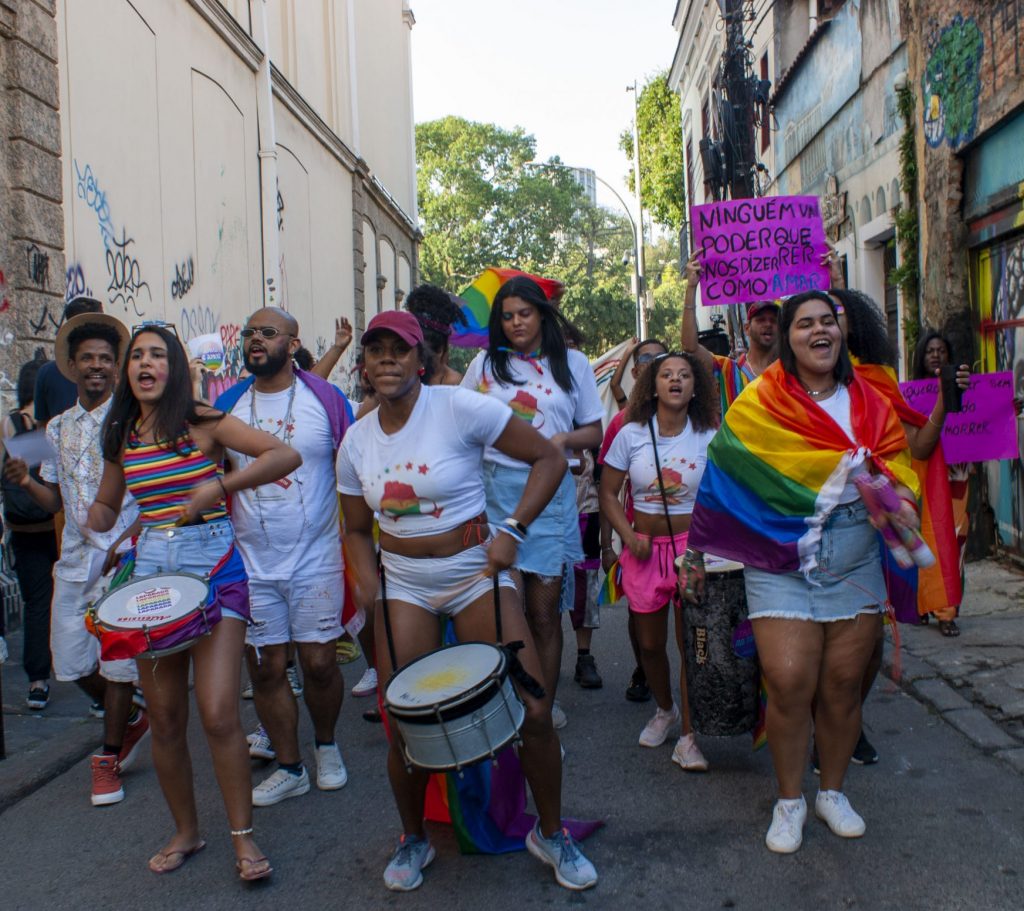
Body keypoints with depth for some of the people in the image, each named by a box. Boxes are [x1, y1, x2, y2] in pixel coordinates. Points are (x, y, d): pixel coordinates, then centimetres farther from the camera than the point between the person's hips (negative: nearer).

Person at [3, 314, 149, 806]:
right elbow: (55, 500, 13)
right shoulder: (58, 427, 12)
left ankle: (109, 757, 17)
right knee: (70, 660, 8)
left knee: (117, 659, 0)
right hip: (74, 558, 5)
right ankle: (130, 720, 33)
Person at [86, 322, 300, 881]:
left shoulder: (202, 423, -5)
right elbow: (105, 507, 24)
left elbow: (286, 456, -13)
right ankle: (185, 831, 28)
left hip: (213, 568, -4)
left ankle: (243, 837, 6)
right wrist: (90, 520, 2)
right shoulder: (121, 438, 9)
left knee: (218, 713, -11)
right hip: (151, 572, 4)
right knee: (164, 719, 9)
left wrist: (218, 484, -22)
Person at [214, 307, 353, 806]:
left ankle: (326, 746, 29)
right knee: (265, 667, 7)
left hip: (316, 559, -2)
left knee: (319, 662, 1)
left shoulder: (325, 399, -4)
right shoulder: (227, 405, 4)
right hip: (251, 562, 3)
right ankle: (289, 767, 23)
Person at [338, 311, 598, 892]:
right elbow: (357, 528, 15)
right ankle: (414, 839, 28)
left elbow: (550, 459, -11)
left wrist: (513, 529, -18)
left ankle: (551, 832, 18)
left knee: (534, 710, -7)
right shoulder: (357, 440, 3)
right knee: (404, 725, 0)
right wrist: (367, 578, -4)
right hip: (405, 587, 3)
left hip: (476, 575, -3)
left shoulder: (459, 408, -12)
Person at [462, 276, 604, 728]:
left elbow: (594, 431, 12)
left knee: (543, 611, 0)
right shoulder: (487, 363, 11)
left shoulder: (573, 364, 11)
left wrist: (564, 439, -9)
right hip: (495, 491, 0)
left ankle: (545, 704, 11)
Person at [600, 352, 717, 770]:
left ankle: (688, 736, 7)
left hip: (693, 546, -1)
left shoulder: (709, 439, -3)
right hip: (645, 548, 1)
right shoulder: (631, 435, -2)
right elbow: (608, 493, 3)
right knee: (650, 643, 11)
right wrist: (629, 537, -9)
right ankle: (664, 710, 36)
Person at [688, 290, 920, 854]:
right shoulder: (758, 404, -3)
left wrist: (903, 499, -11)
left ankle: (832, 791, 30)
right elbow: (722, 476, -1)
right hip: (780, 566, -3)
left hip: (855, 566, 4)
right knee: (789, 681, -10)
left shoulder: (868, 402, 9)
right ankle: (789, 801, 13)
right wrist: (697, 551, -1)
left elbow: (897, 461, 12)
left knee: (843, 683, 7)